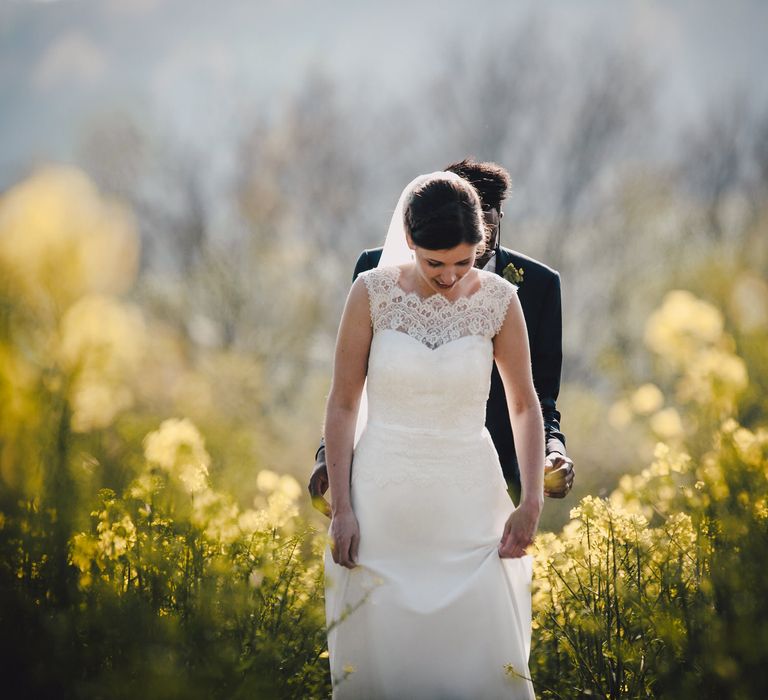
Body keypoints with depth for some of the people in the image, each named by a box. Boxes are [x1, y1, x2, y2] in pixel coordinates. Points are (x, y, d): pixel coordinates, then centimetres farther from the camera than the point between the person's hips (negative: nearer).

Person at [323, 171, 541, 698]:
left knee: (480, 654, -3)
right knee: (380, 657, 2)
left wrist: (532, 502, -2)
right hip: (383, 498, 0)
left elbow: (524, 405, 6)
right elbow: (343, 404, -1)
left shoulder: (499, 301, -4)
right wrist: (341, 508, -4)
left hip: (469, 501, 0)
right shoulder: (372, 293, -6)